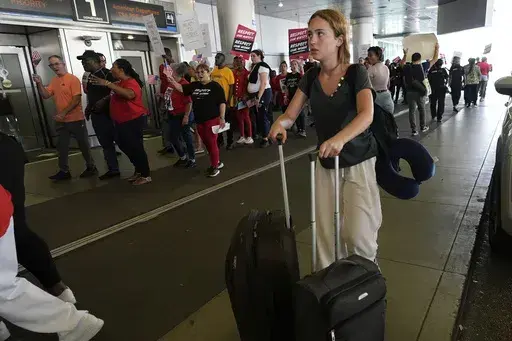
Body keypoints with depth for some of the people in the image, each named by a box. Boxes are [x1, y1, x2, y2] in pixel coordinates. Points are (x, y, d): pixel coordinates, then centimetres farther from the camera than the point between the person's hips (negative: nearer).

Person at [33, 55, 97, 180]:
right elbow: (45, 95, 7)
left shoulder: (73, 79, -10)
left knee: (83, 145, 4)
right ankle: (64, 171, 19)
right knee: (62, 147, 10)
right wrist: (39, 83, -9)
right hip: (61, 121, 7)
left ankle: (91, 167, 17)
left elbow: (76, 100, -17)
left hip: (75, 119, -7)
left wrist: (63, 113, -22)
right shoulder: (54, 81, 11)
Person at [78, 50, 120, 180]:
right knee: (106, 144, 10)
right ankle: (113, 169, 17)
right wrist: (89, 108, 19)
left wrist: (104, 100, -25)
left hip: (108, 113, -8)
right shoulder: (90, 76, 16)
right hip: (96, 115, 8)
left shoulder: (107, 73, -10)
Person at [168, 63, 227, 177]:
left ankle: (215, 167, 9)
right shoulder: (194, 85, 9)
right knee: (207, 143, 13)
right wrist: (172, 80, -11)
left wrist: (222, 118, -14)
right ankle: (217, 162, 28)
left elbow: (222, 102, -10)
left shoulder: (215, 86, -7)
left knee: (212, 143, -2)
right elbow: (181, 88, 5)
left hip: (212, 119, -6)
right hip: (199, 120, 7)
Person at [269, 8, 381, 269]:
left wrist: (340, 138, -48)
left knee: (357, 234, -6)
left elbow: (366, 115, -28)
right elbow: (290, 115, -1)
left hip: (359, 162, -4)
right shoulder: (311, 77, 0)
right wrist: (280, 123, -25)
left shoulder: (356, 72, -13)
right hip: (326, 164, 4)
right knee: (326, 235, 6)